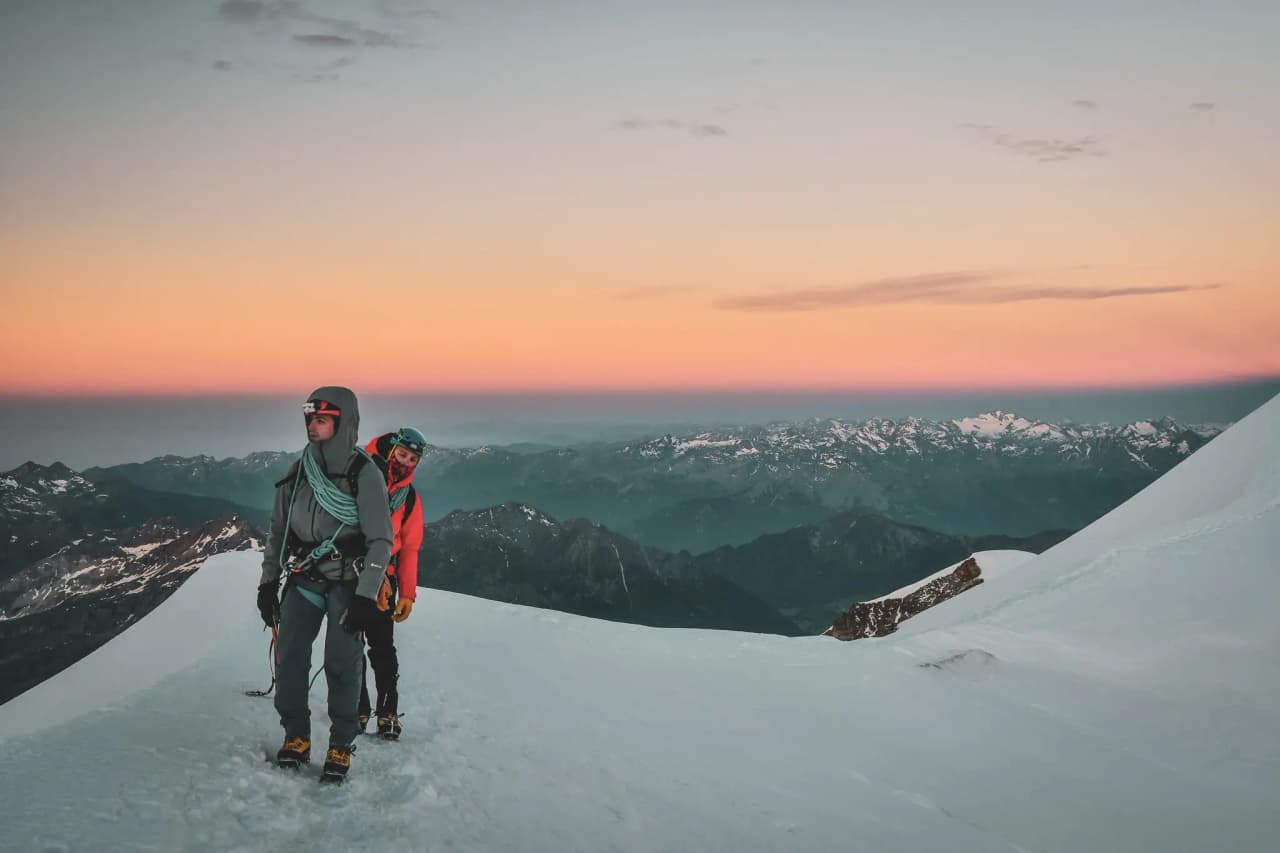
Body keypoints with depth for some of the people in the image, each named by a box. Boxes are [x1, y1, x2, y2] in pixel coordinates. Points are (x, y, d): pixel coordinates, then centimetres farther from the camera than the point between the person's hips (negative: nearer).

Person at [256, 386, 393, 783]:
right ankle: (296, 735, 14)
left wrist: (366, 597, -16)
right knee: (290, 659, -3)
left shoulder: (364, 473, -11)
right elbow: (277, 529, 13)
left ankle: (341, 746, 10)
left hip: (347, 584, -4)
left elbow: (381, 540, -12)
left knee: (342, 664, -5)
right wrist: (268, 582, 10)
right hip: (303, 581, 4)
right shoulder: (298, 471, 4)